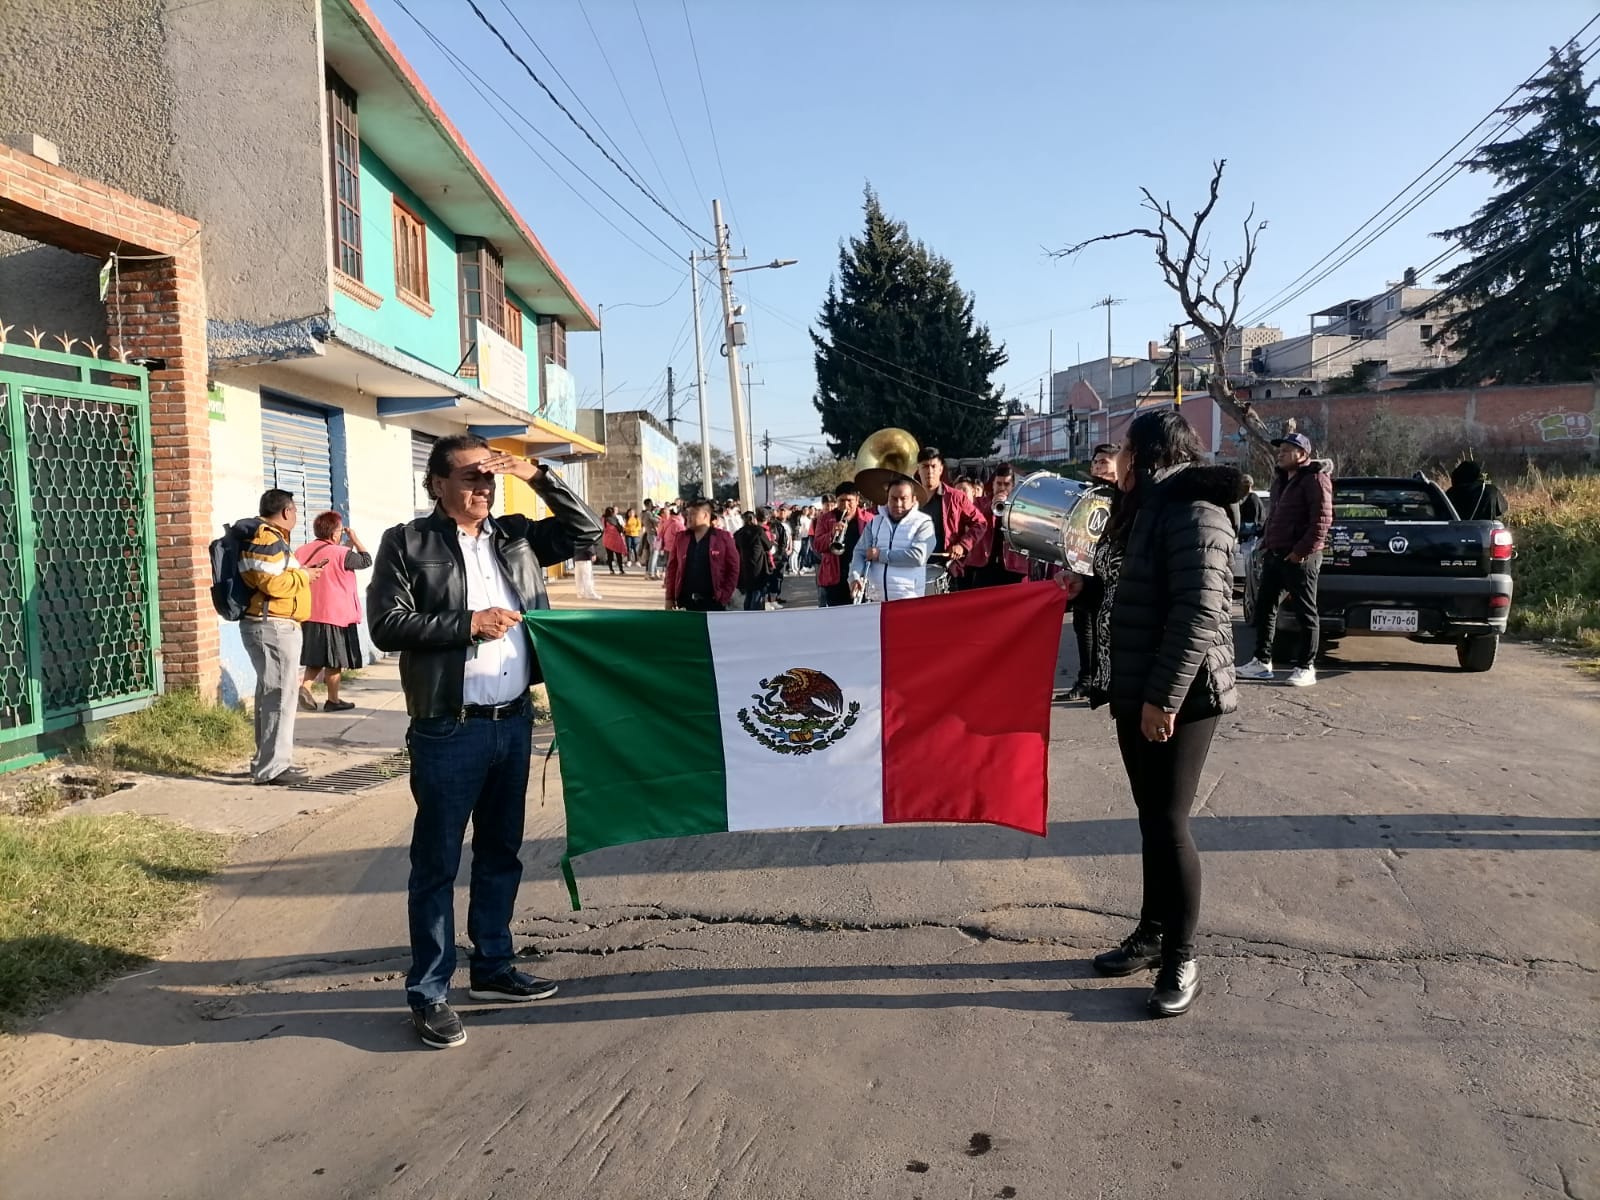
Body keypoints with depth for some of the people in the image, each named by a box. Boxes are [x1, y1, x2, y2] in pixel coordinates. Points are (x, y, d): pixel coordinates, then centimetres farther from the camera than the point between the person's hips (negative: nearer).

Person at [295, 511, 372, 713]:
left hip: (310, 614, 6)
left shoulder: (302, 551, 4)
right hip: (336, 614, -6)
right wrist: (355, 539, 9)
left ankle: (305, 686, -4)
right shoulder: (341, 554, -13)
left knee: (317, 657, 17)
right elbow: (366, 560, 0)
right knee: (335, 660, 5)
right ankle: (333, 700, 11)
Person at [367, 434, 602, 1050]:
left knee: (501, 852, 16)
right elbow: (387, 624, -11)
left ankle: (492, 967, 32)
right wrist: (468, 624, -16)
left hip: (513, 721, 6)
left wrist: (538, 478, 0)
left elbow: (587, 531, 10)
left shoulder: (515, 535, 10)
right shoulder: (407, 543, -4)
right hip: (448, 730, -5)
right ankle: (428, 991, 16)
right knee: (437, 862, 4)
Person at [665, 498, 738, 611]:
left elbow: (733, 568, -1)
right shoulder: (681, 538, 9)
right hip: (686, 602, 3)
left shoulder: (723, 537, -1)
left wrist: (724, 596, -8)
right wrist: (670, 597, 6)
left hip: (713, 602, -3)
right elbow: (672, 567, 12)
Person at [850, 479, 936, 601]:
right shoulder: (876, 522, 15)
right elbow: (860, 551, 10)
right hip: (875, 597, 4)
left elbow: (918, 556, -13)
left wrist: (881, 555, -6)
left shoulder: (923, 523, 1)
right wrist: (855, 576, -11)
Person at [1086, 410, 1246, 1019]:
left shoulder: (1195, 513, -16)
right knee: (1151, 819, 16)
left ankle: (1182, 959, 10)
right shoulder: (1146, 508, 16)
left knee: (1168, 823, -4)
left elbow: (1200, 614, -24)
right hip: (1136, 693, 9)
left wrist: (1164, 697, -25)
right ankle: (1152, 933, 28)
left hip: (1180, 697, -9)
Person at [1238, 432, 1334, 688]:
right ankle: (1262, 661, 17)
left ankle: (1305, 667, 5)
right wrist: (1266, 545, 16)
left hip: (1299, 558, -9)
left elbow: (1322, 520, -17)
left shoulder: (1315, 479, -10)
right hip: (1274, 555, 9)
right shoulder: (1280, 479, 19)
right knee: (1264, 607, 10)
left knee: (1305, 613, -1)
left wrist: (1301, 551, -20)